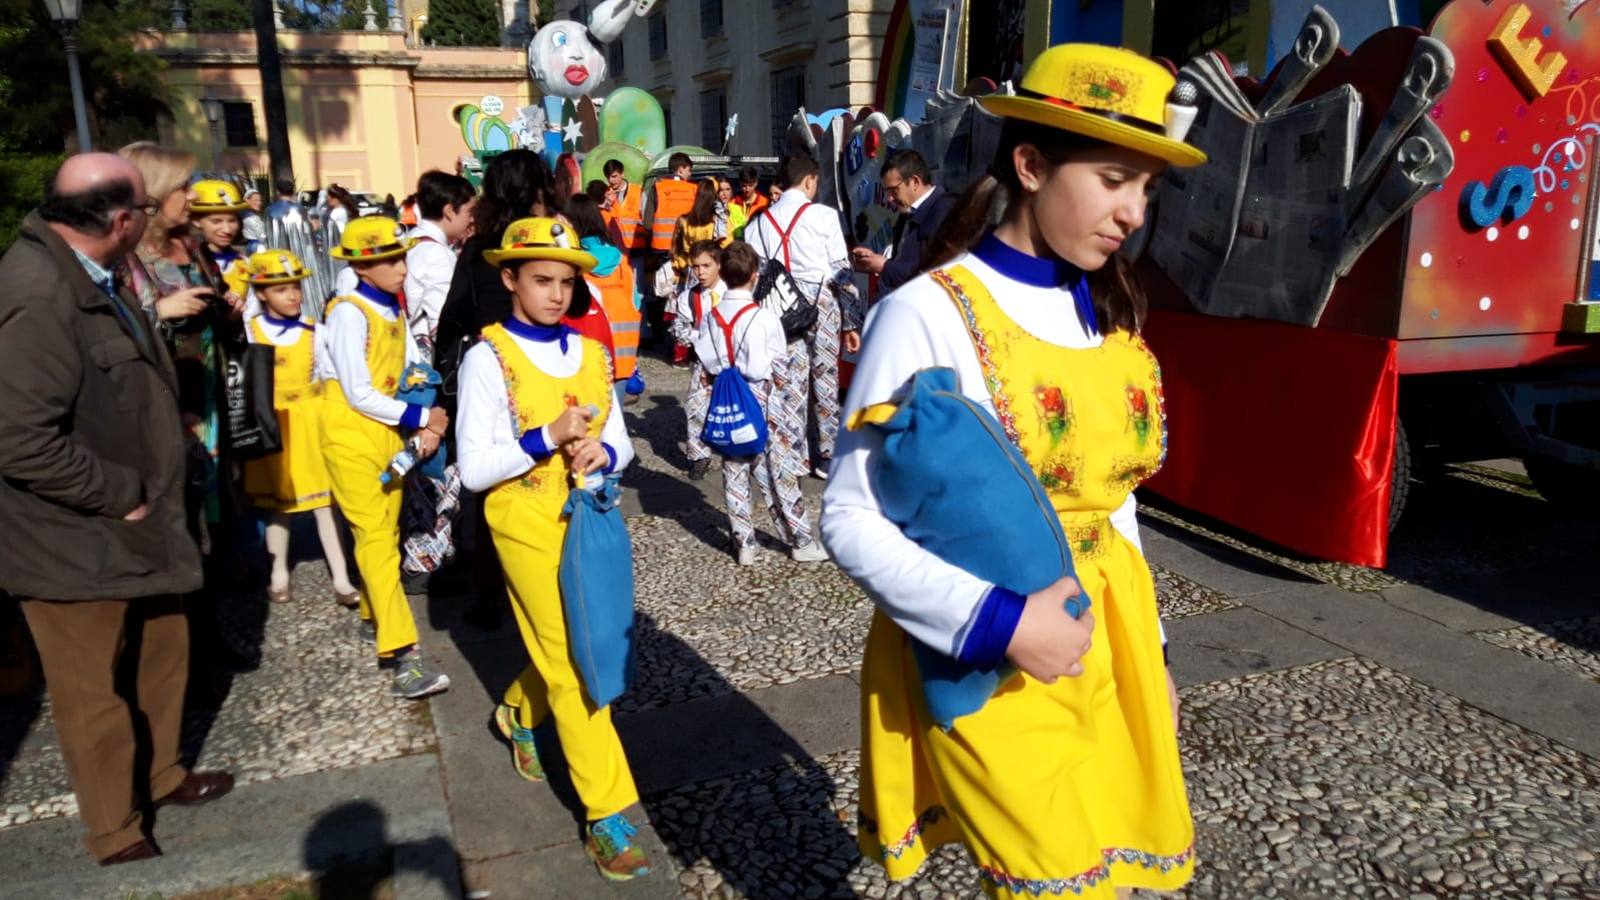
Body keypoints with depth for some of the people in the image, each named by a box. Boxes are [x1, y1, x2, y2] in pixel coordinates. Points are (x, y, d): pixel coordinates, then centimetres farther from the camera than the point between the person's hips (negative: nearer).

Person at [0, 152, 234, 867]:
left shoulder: (87, 275, 5)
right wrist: (122, 494, -18)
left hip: (133, 526, 9)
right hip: (77, 542, -9)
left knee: (163, 655, 23)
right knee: (95, 693, 10)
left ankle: (162, 774, 45)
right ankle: (116, 834, 29)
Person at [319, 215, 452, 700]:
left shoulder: (393, 310, 8)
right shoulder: (350, 313, -15)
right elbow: (359, 394, -17)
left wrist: (424, 427, -8)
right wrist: (422, 419, -12)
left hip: (389, 434, 7)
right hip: (351, 437, -7)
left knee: (386, 533, 12)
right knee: (375, 538, -8)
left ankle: (375, 615, 28)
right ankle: (403, 654, -10)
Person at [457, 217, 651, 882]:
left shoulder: (589, 351, 5)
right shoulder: (487, 358, -10)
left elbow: (621, 441, 8)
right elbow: (474, 469, -13)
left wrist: (602, 453, -14)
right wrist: (549, 438, -25)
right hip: (529, 527, -5)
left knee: (563, 649, 18)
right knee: (574, 664, -3)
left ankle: (518, 712, 50)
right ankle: (607, 814, 7)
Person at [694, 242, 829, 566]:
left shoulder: (711, 317, -3)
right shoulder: (765, 317, -16)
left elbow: (705, 360, -2)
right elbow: (779, 361, -11)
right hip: (761, 401, -4)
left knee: (734, 473, 11)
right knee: (777, 472, 4)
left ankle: (744, 542, 15)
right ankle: (800, 541, 12)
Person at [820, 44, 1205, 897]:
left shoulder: (1108, 314, 5)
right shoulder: (931, 314, -16)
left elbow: (1110, 499, 13)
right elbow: (851, 519, -16)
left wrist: (1147, 646, 16)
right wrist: (995, 622, -25)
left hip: (1100, 647, 7)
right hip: (982, 663, -6)